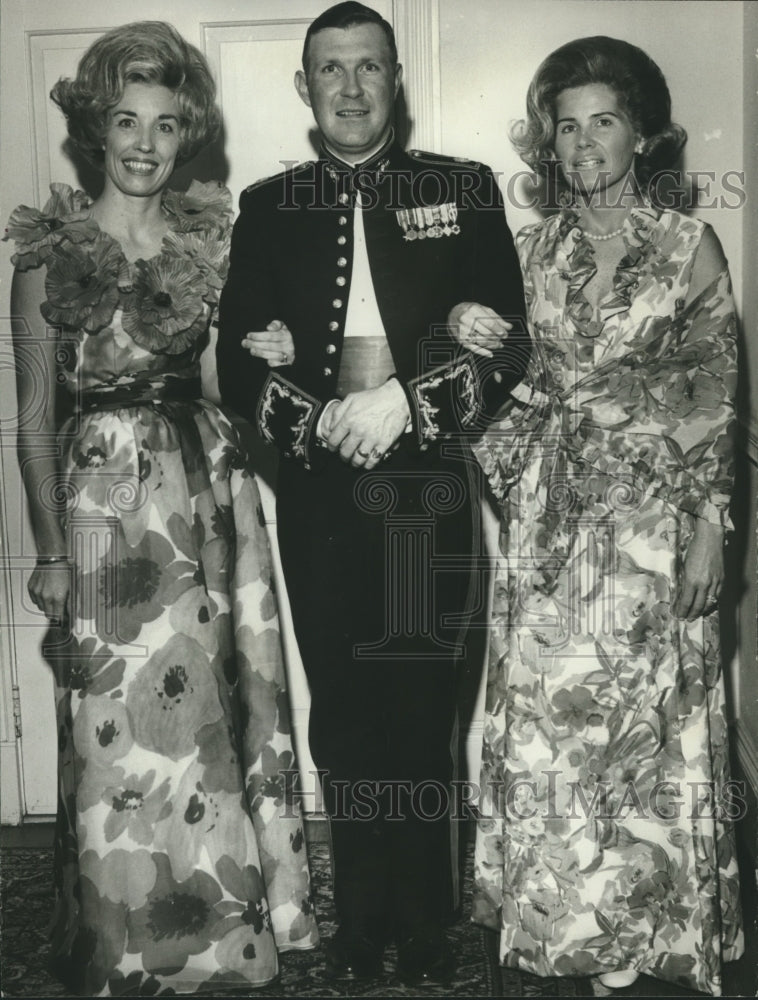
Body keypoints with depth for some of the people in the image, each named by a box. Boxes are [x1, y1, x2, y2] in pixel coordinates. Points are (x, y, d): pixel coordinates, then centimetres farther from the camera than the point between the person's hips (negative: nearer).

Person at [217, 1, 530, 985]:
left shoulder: (464, 189, 6)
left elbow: (508, 342, -1)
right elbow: (238, 367, 3)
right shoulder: (268, 206, 9)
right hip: (319, 494, 1)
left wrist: (403, 398, -16)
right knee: (342, 717, 9)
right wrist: (319, 420, -15)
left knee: (421, 710, 5)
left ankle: (421, 929, 23)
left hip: (429, 492, -1)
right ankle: (358, 928, 26)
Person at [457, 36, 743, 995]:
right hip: (547, 517, 3)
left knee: (644, 716, 2)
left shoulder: (690, 246, 1)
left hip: (651, 511, -2)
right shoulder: (530, 250, 8)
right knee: (542, 719, 6)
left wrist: (708, 528, -7)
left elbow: (719, 395, -2)